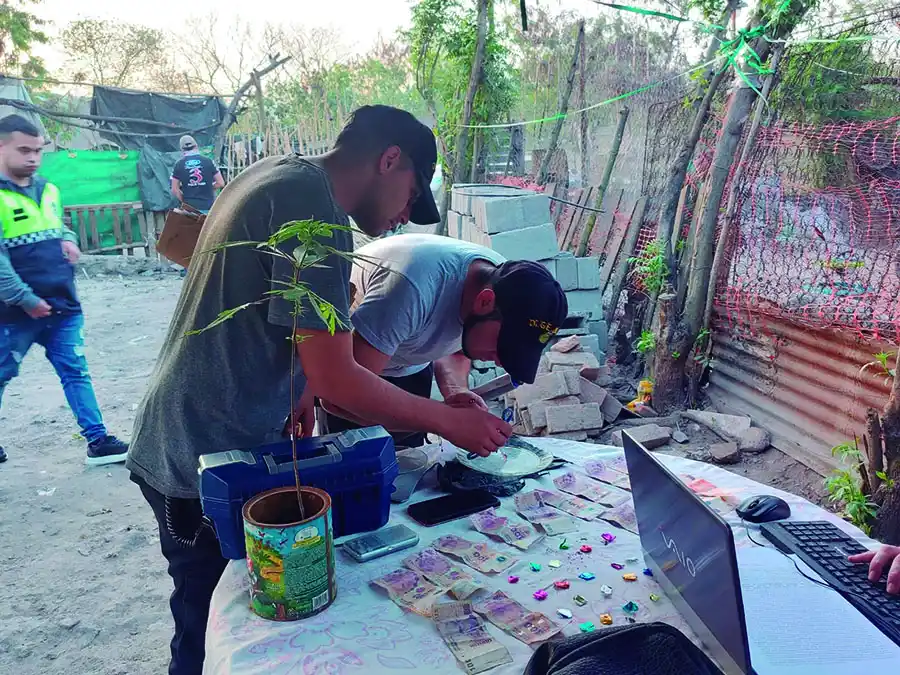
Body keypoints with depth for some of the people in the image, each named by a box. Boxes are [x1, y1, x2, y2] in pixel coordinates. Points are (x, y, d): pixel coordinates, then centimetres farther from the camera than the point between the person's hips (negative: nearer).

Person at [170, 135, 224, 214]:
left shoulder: (179, 164, 1)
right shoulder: (208, 161, -1)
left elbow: (175, 190, 1)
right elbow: (221, 183, 1)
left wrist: (184, 202, 15)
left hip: (189, 208, 1)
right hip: (207, 207, -1)